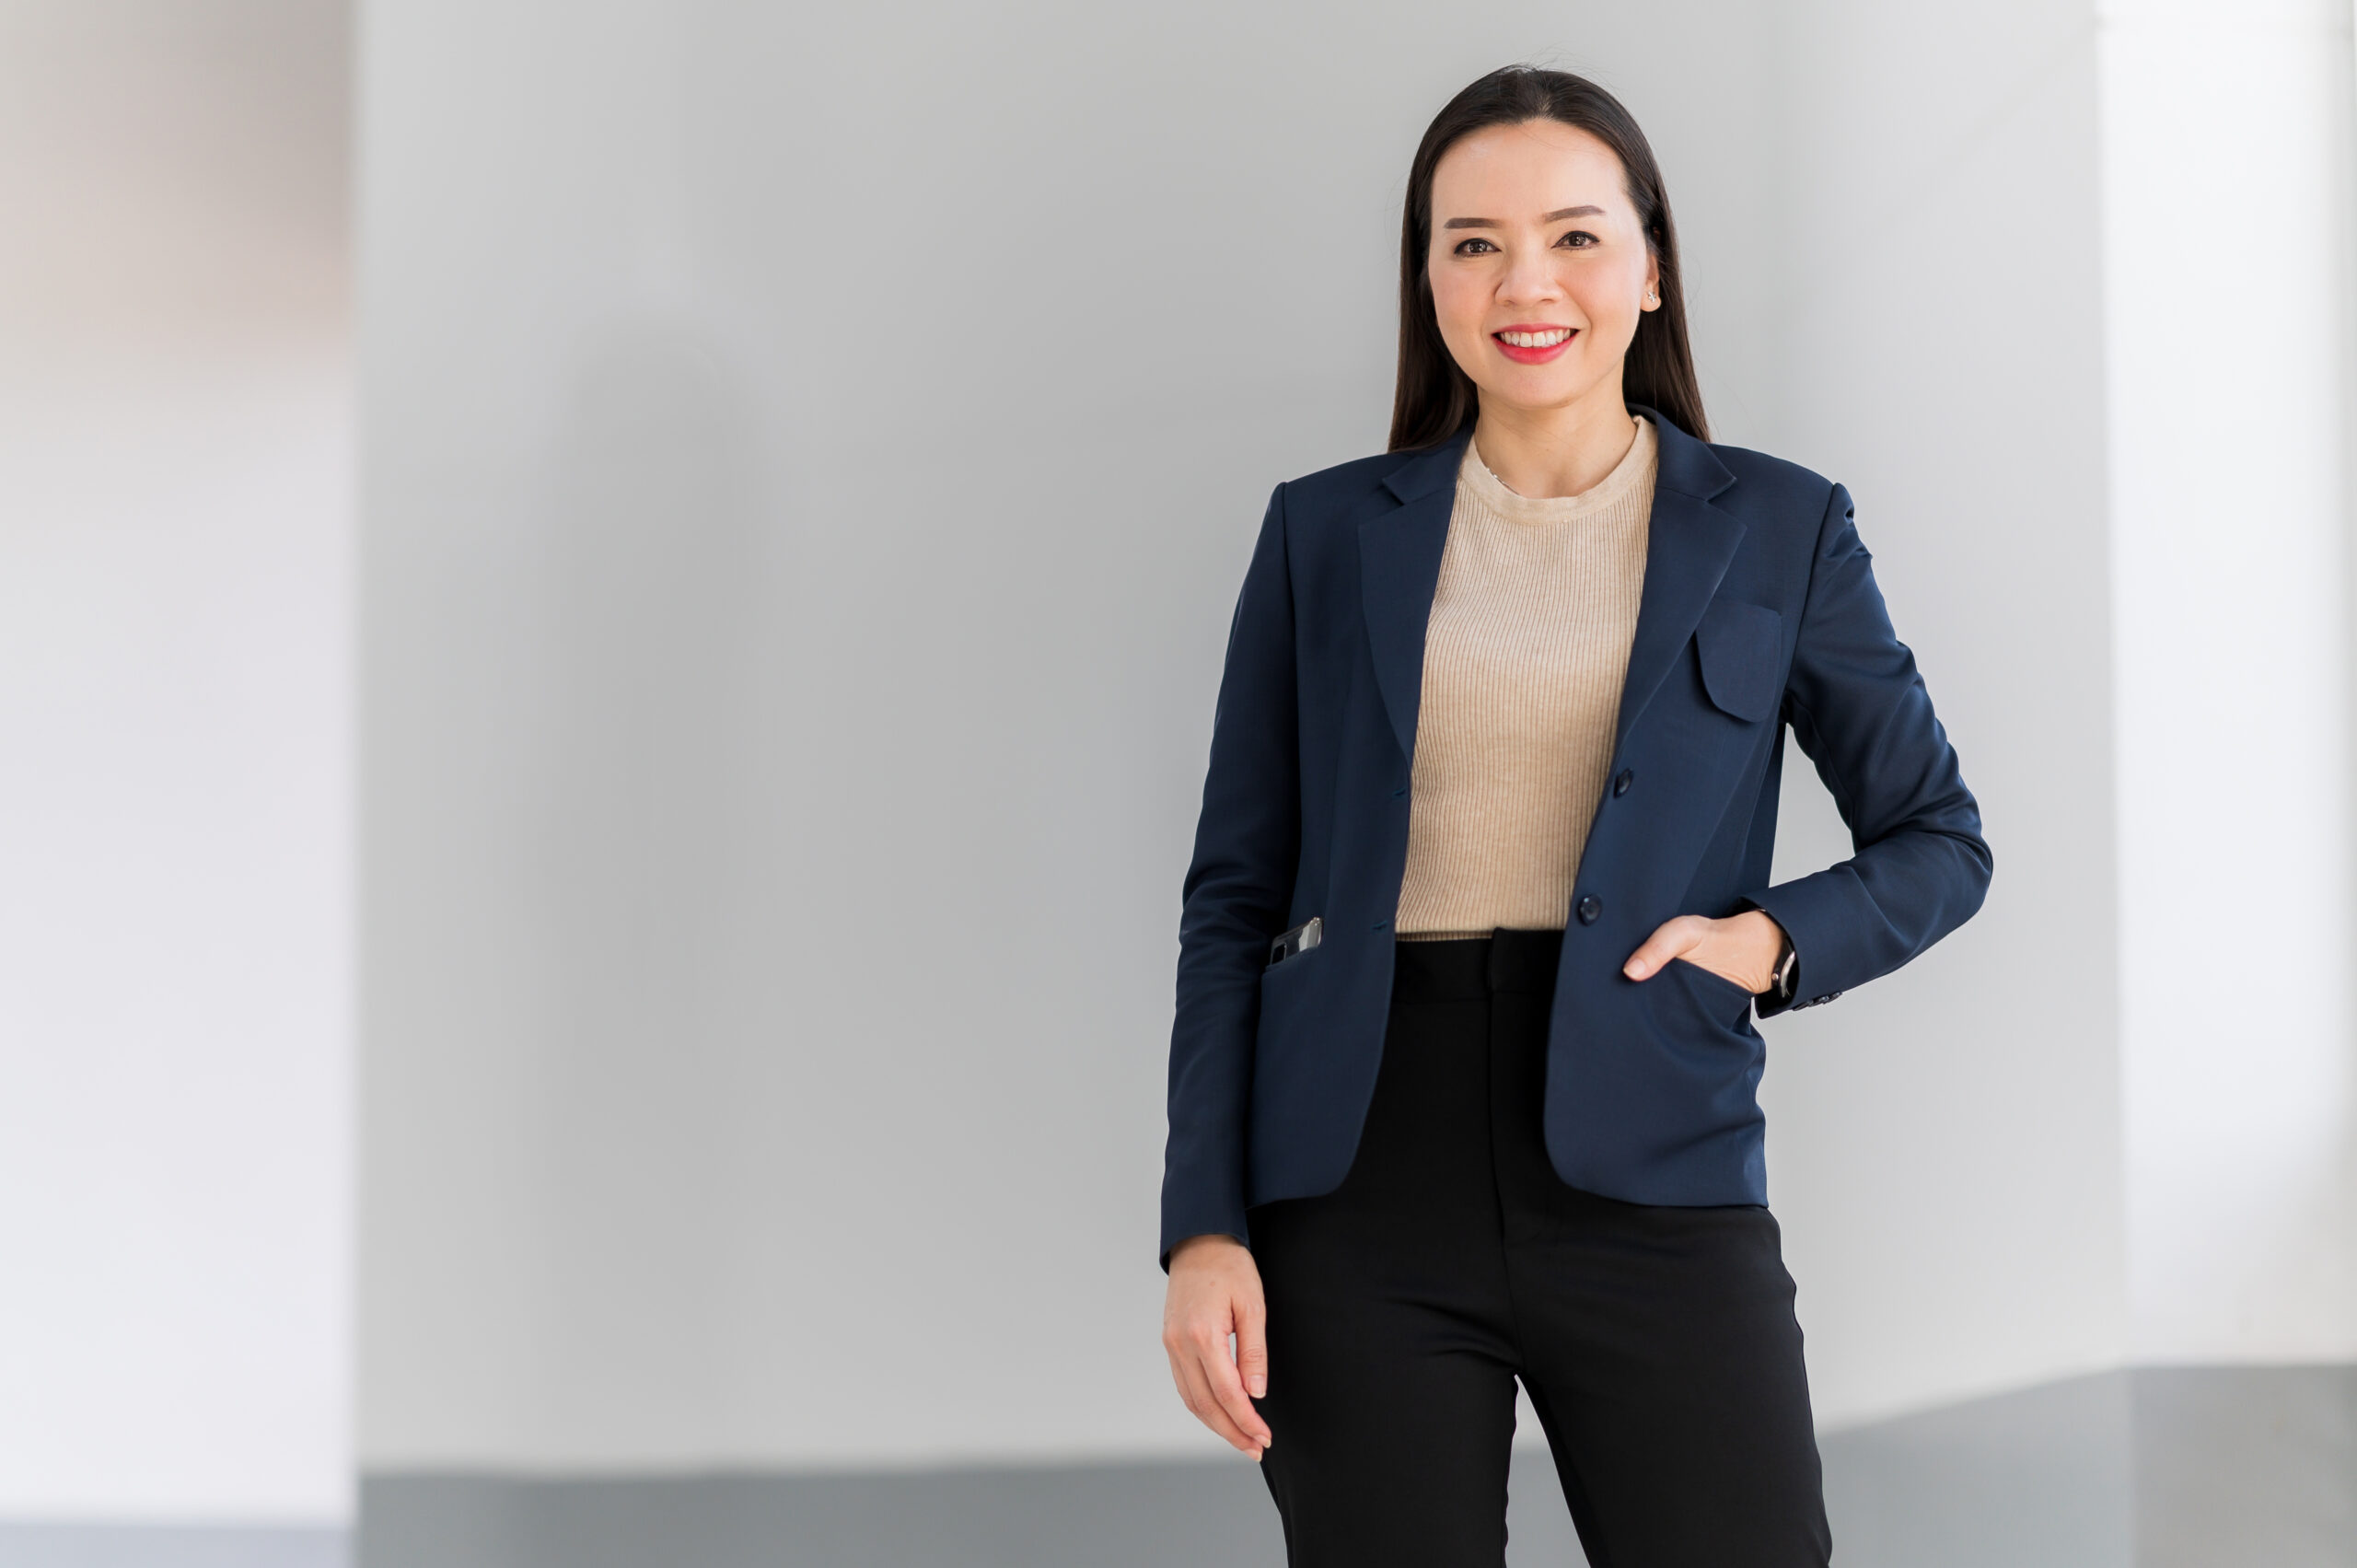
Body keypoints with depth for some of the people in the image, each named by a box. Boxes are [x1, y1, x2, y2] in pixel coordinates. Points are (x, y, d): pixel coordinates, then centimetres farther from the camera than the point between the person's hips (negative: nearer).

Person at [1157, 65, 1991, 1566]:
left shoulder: (1778, 527, 7)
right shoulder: (1328, 534, 9)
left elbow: (1940, 841, 14)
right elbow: (1236, 895, 8)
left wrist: (1779, 942, -7)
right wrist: (1204, 1229, -1)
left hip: (1649, 1176, 0)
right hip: (1361, 1177, 1)